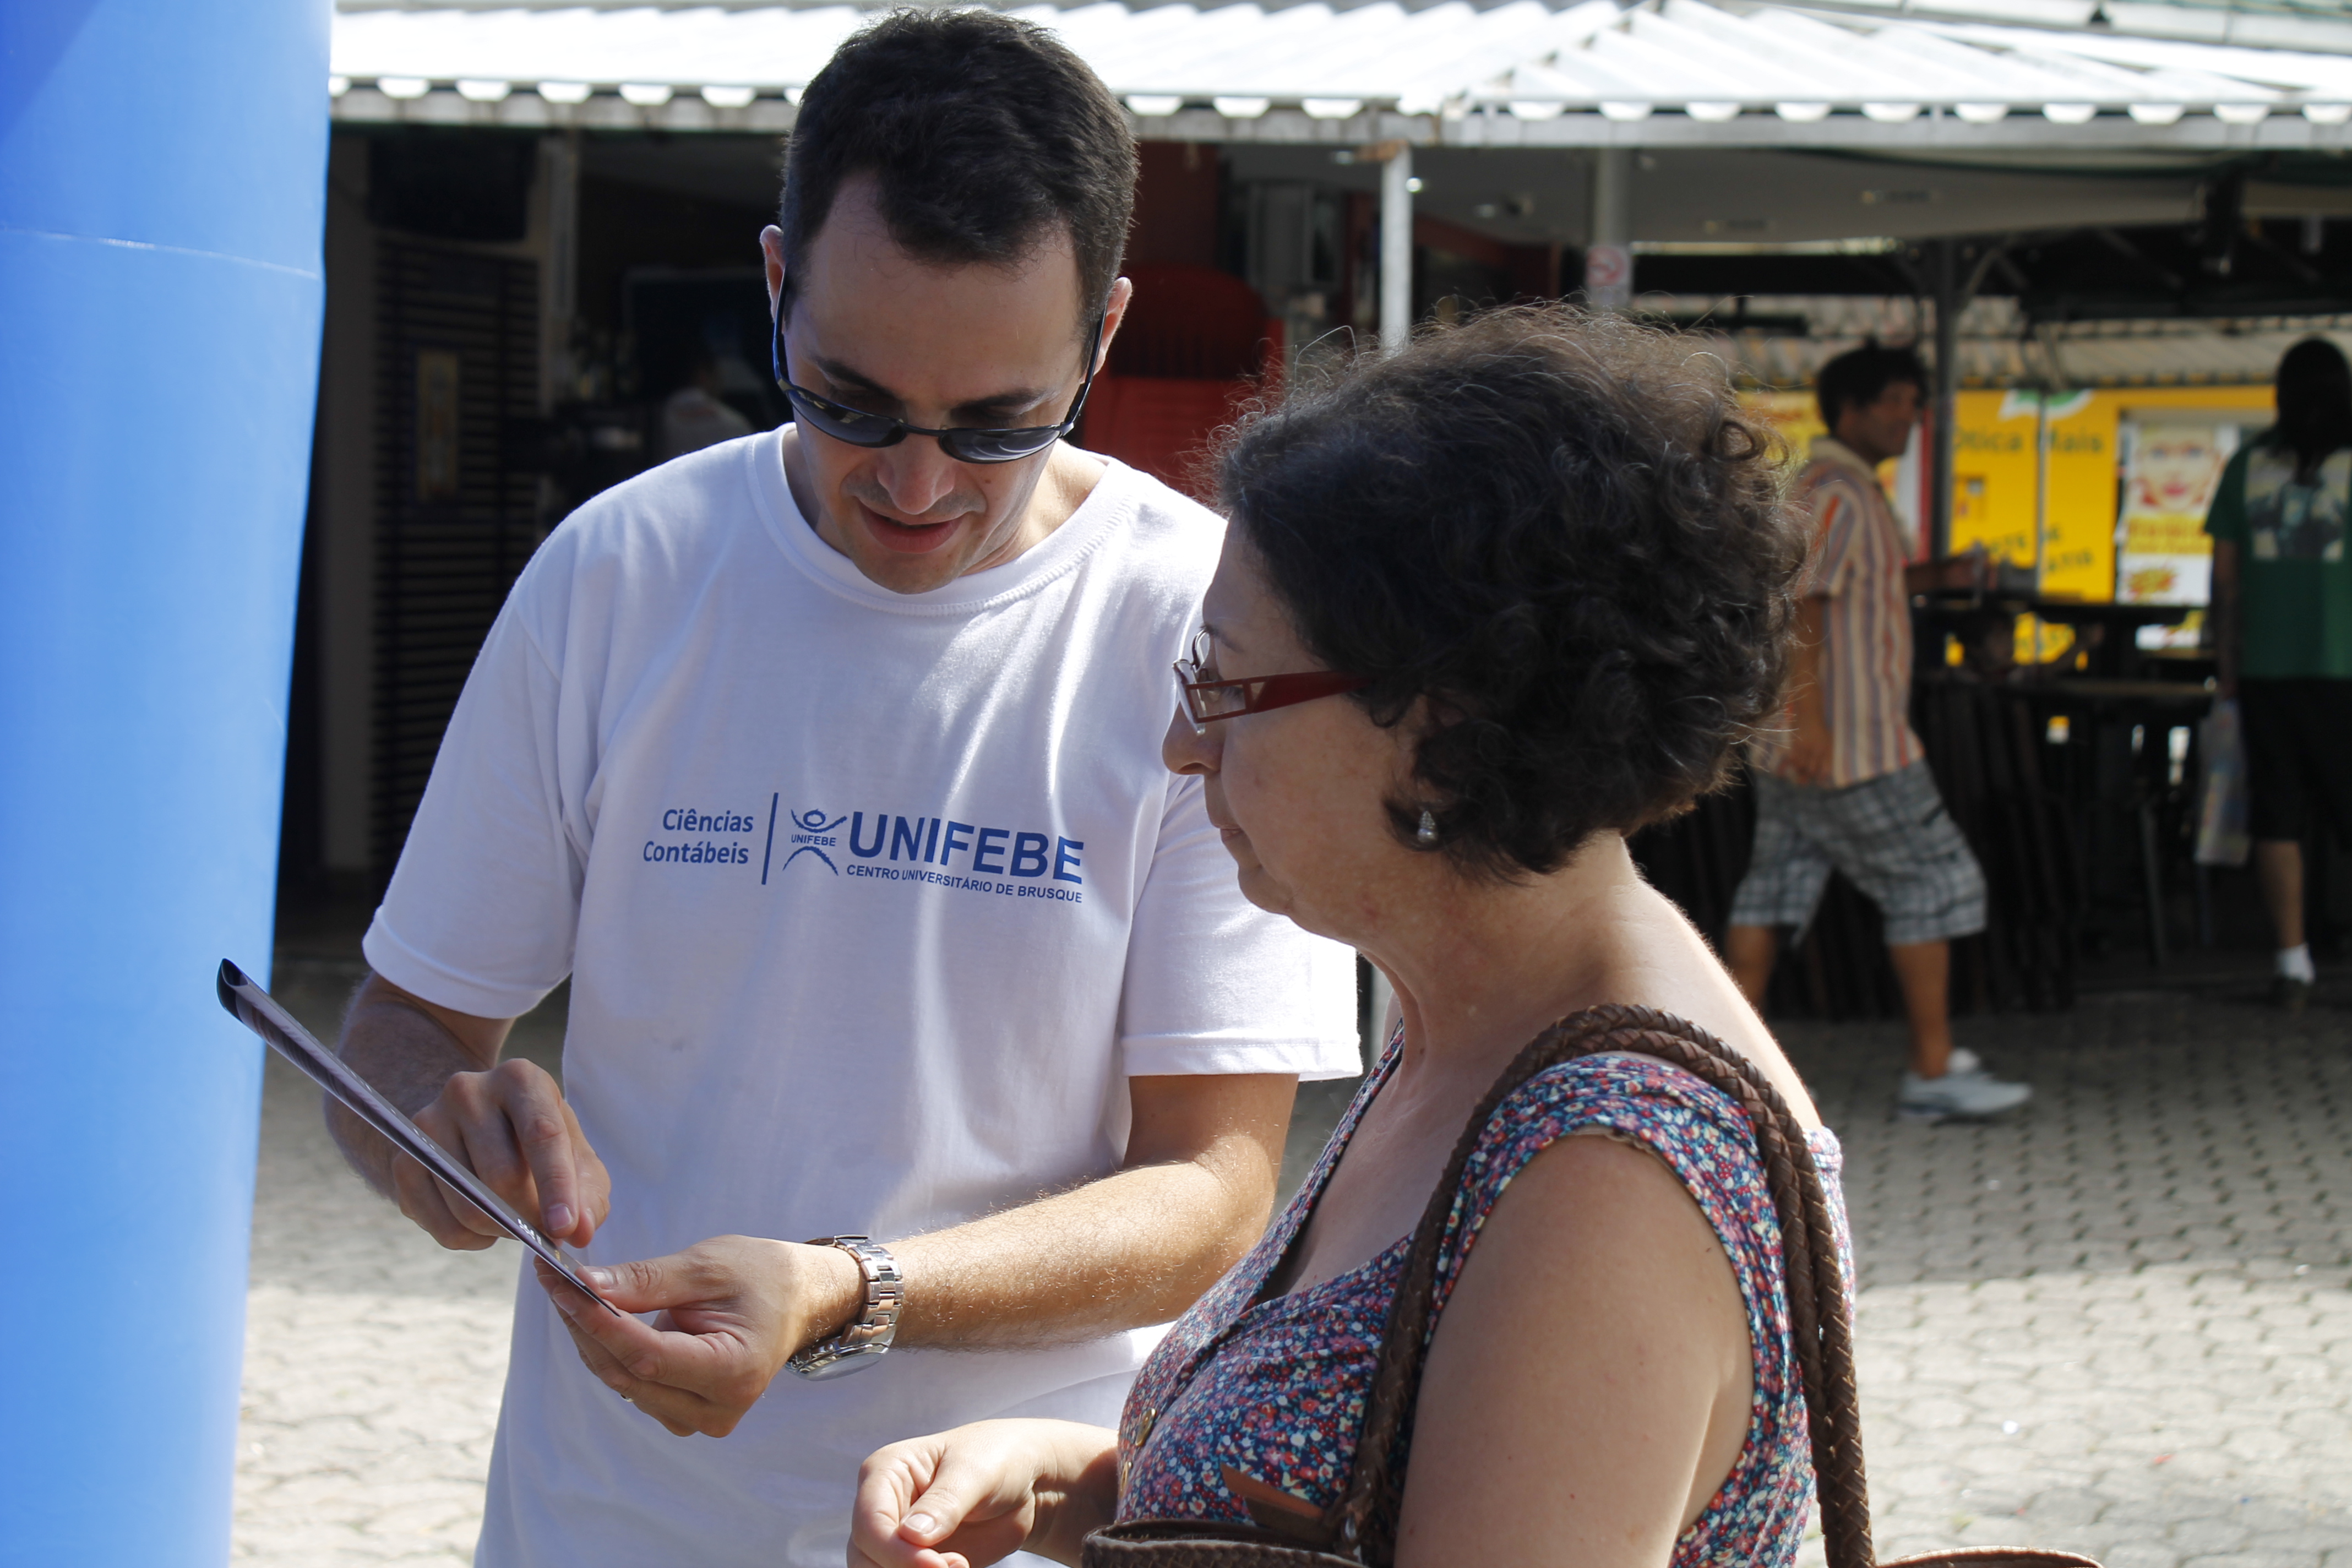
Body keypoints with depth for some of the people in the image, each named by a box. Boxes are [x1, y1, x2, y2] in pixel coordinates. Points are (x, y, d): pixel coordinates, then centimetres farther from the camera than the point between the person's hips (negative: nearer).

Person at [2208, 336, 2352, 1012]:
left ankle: (2292, 958, 3)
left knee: (2277, 816, 5)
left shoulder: (2248, 464, 4)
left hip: (2266, 667, 2)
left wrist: (2226, 660, 14)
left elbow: (2225, 571, 6)